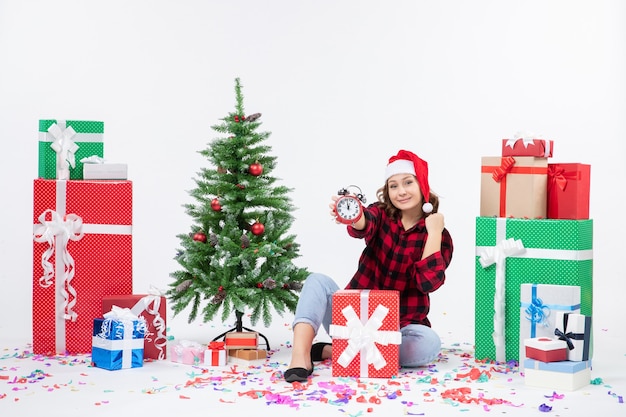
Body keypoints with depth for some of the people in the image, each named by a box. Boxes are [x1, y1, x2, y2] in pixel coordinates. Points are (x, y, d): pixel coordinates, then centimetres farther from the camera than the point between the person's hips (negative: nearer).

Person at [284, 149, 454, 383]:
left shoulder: (439, 236, 0)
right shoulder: (381, 215, 3)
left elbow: (429, 282, -17)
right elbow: (363, 225, -24)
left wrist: (434, 232, -15)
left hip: (400, 327, -1)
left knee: (429, 342, -33)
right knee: (318, 281, -20)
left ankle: (328, 351, -27)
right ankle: (300, 357, -41)